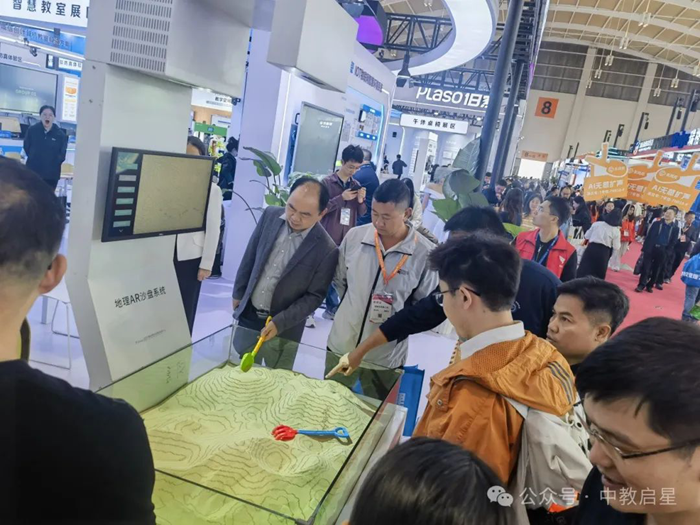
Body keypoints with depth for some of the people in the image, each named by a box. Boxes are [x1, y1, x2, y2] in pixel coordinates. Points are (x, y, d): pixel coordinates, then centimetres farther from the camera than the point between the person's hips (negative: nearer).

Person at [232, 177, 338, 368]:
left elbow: (314, 296, -14)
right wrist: (238, 293, 13)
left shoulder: (327, 250, -21)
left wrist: (279, 322, -19)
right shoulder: (270, 215, -9)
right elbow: (250, 256, 5)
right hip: (248, 316, 4)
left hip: (284, 329, -4)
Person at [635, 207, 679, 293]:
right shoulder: (656, 223, 3)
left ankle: (649, 285, 20)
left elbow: (673, 242, 3)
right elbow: (648, 236, 2)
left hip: (662, 251, 1)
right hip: (651, 248, -1)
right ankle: (641, 285, 4)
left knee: (656, 269, 8)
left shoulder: (675, 229, 4)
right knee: (646, 267, -2)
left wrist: (667, 253, -7)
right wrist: (644, 248, -3)